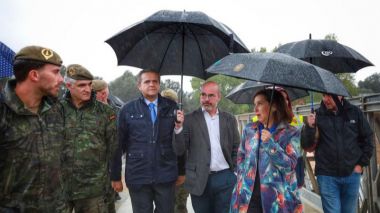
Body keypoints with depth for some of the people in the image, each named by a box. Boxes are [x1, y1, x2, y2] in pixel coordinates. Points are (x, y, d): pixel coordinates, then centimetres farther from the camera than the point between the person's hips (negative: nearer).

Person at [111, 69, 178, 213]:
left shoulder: (171, 107, 3)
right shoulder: (127, 110, 1)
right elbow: (119, 145, 1)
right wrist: (116, 177, 2)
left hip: (166, 176, 1)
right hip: (138, 176, 0)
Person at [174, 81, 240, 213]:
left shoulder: (229, 119, 6)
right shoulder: (190, 119, -2)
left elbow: (236, 148, 12)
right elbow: (179, 150, -6)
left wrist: (234, 172, 5)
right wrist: (179, 126, -19)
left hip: (225, 178, 2)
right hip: (199, 180, -1)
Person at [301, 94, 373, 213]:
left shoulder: (355, 112, 0)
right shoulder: (318, 115, -5)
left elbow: (367, 138, 9)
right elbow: (306, 146, -6)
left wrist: (362, 163, 3)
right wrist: (309, 127, -22)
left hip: (352, 174, 2)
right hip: (327, 176, -2)